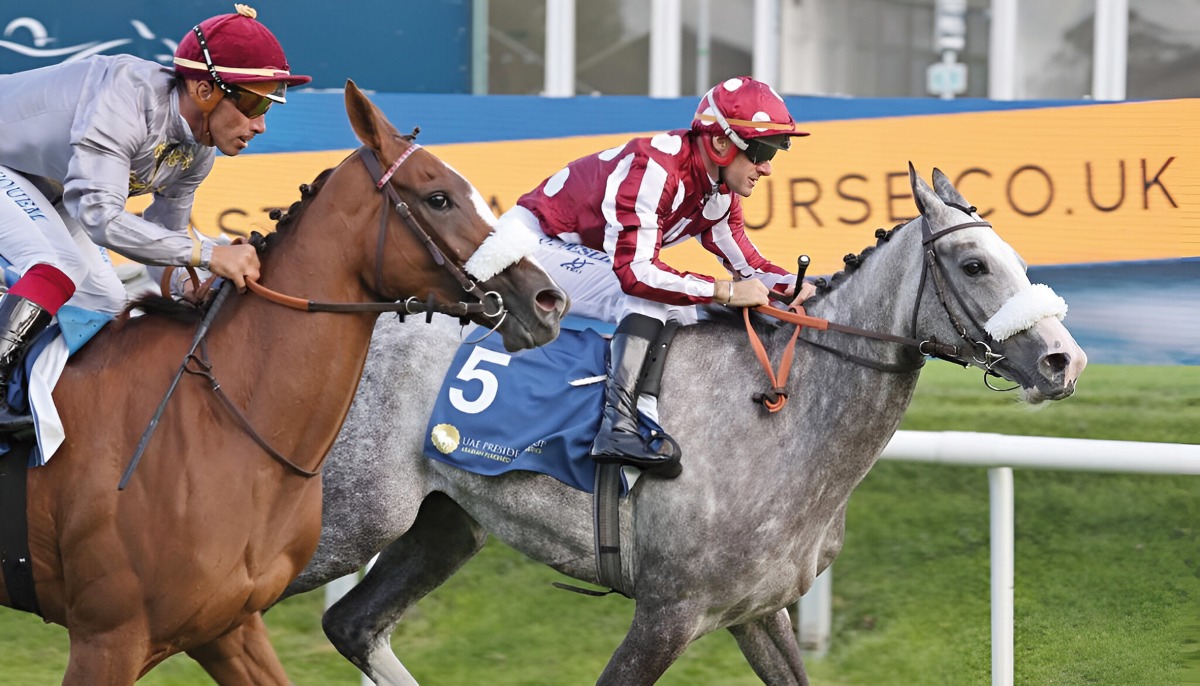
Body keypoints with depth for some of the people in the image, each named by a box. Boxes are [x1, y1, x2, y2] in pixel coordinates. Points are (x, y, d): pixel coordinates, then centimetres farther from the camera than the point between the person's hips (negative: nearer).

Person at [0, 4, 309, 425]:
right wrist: (207, 254, -45)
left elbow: (164, 235, 3)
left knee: (104, 304, 7)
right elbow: (100, 217, -44)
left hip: (40, 186, 9)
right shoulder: (125, 98, -38)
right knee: (61, 264, -29)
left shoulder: (197, 153, -10)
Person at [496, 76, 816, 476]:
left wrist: (795, 287, -14)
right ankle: (621, 424, -34)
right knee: (650, 297, -27)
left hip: (586, 255, 10)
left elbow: (747, 265, 7)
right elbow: (634, 271, -35)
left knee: (681, 315, 0)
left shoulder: (720, 193, -1)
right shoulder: (655, 168, -30)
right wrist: (725, 291, -32)